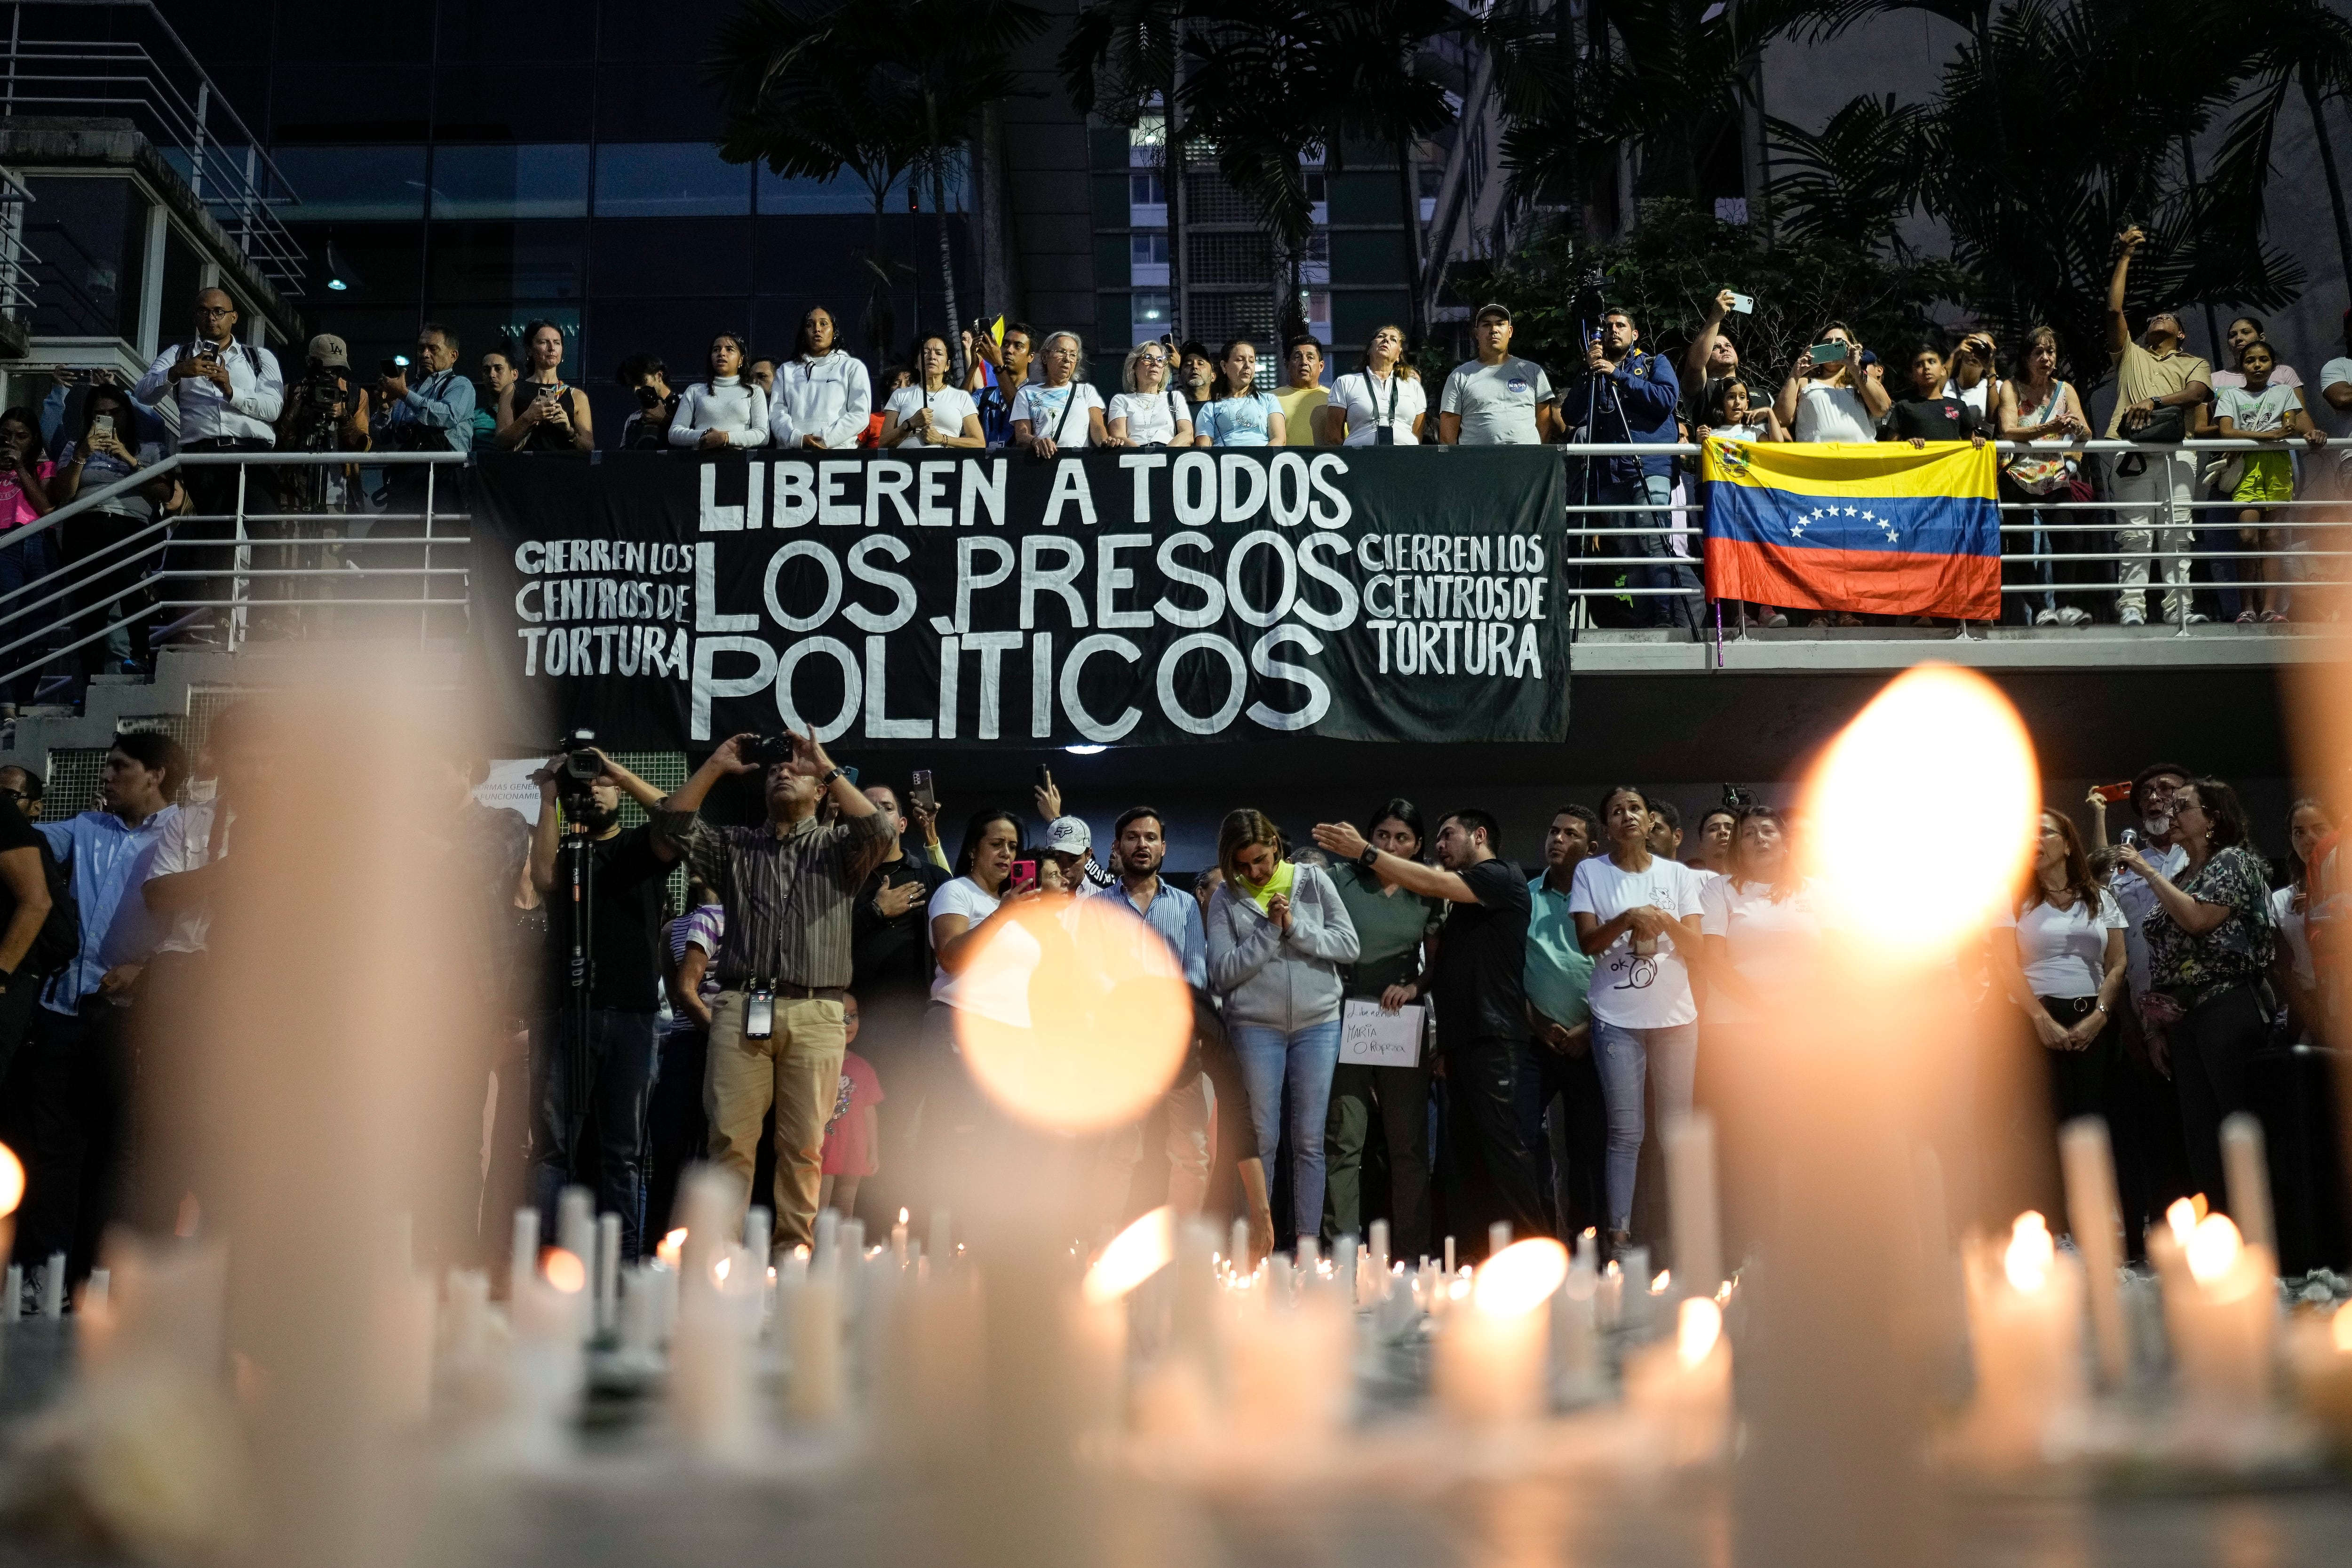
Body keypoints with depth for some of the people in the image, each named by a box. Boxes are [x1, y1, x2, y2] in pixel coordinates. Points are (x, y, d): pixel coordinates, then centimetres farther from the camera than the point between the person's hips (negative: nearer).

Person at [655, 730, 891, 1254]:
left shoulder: (836, 848, 16)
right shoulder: (735, 846, 21)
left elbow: (877, 831, -5)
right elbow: (677, 822, 7)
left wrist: (827, 767, 0)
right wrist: (716, 765, 9)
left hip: (815, 1012, -1)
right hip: (740, 1007, 1)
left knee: (804, 1145, -1)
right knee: (731, 1137, -4)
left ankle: (794, 1248, 4)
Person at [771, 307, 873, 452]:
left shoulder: (853, 367, 15)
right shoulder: (786, 370, 22)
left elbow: (860, 414, 3)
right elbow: (777, 413, 10)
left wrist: (825, 440, -10)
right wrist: (798, 439, -10)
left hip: (838, 451, -2)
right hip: (793, 453, 2)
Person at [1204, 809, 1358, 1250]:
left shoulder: (1313, 881, 3)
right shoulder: (1226, 900, 0)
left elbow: (1349, 946, -2)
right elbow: (1223, 973, -8)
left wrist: (1295, 927, -13)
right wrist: (1269, 930, -14)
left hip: (1318, 1023, 1)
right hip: (1256, 1027, -1)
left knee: (1309, 1141, 3)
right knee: (1261, 1139, 0)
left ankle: (1308, 1242, 7)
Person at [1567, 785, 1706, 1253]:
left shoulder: (1678, 874, 8)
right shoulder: (1591, 872, 4)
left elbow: (1693, 946, 2)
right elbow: (1587, 941, -4)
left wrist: (1661, 920, -17)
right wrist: (1629, 918, -20)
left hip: (1675, 1016, 2)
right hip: (1617, 1019, -2)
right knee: (1626, 1132, -4)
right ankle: (1619, 1233, 0)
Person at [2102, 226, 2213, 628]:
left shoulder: (2194, 364, 25)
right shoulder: (2131, 355, 29)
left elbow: (2198, 392, 3)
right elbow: (2114, 311, 17)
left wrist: (2155, 402, -14)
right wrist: (2125, 256, 18)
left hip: (2175, 449, 0)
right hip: (2130, 449, 0)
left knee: (2176, 531, -8)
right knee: (2135, 532, -9)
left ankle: (2179, 607, -11)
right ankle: (2132, 607, -14)